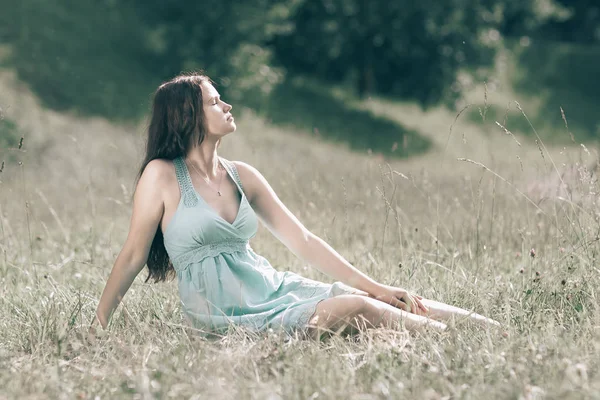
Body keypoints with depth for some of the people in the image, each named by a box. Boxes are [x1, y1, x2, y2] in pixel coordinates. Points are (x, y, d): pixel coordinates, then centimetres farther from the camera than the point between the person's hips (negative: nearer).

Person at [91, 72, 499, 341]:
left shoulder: (242, 175, 8)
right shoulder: (163, 175, -7)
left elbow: (302, 240, 10)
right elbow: (134, 254, -2)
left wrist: (375, 287, 5)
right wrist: (97, 328, -4)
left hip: (274, 288, 6)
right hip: (228, 315, -6)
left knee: (373, 301, -13)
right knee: (357, 310, -23)